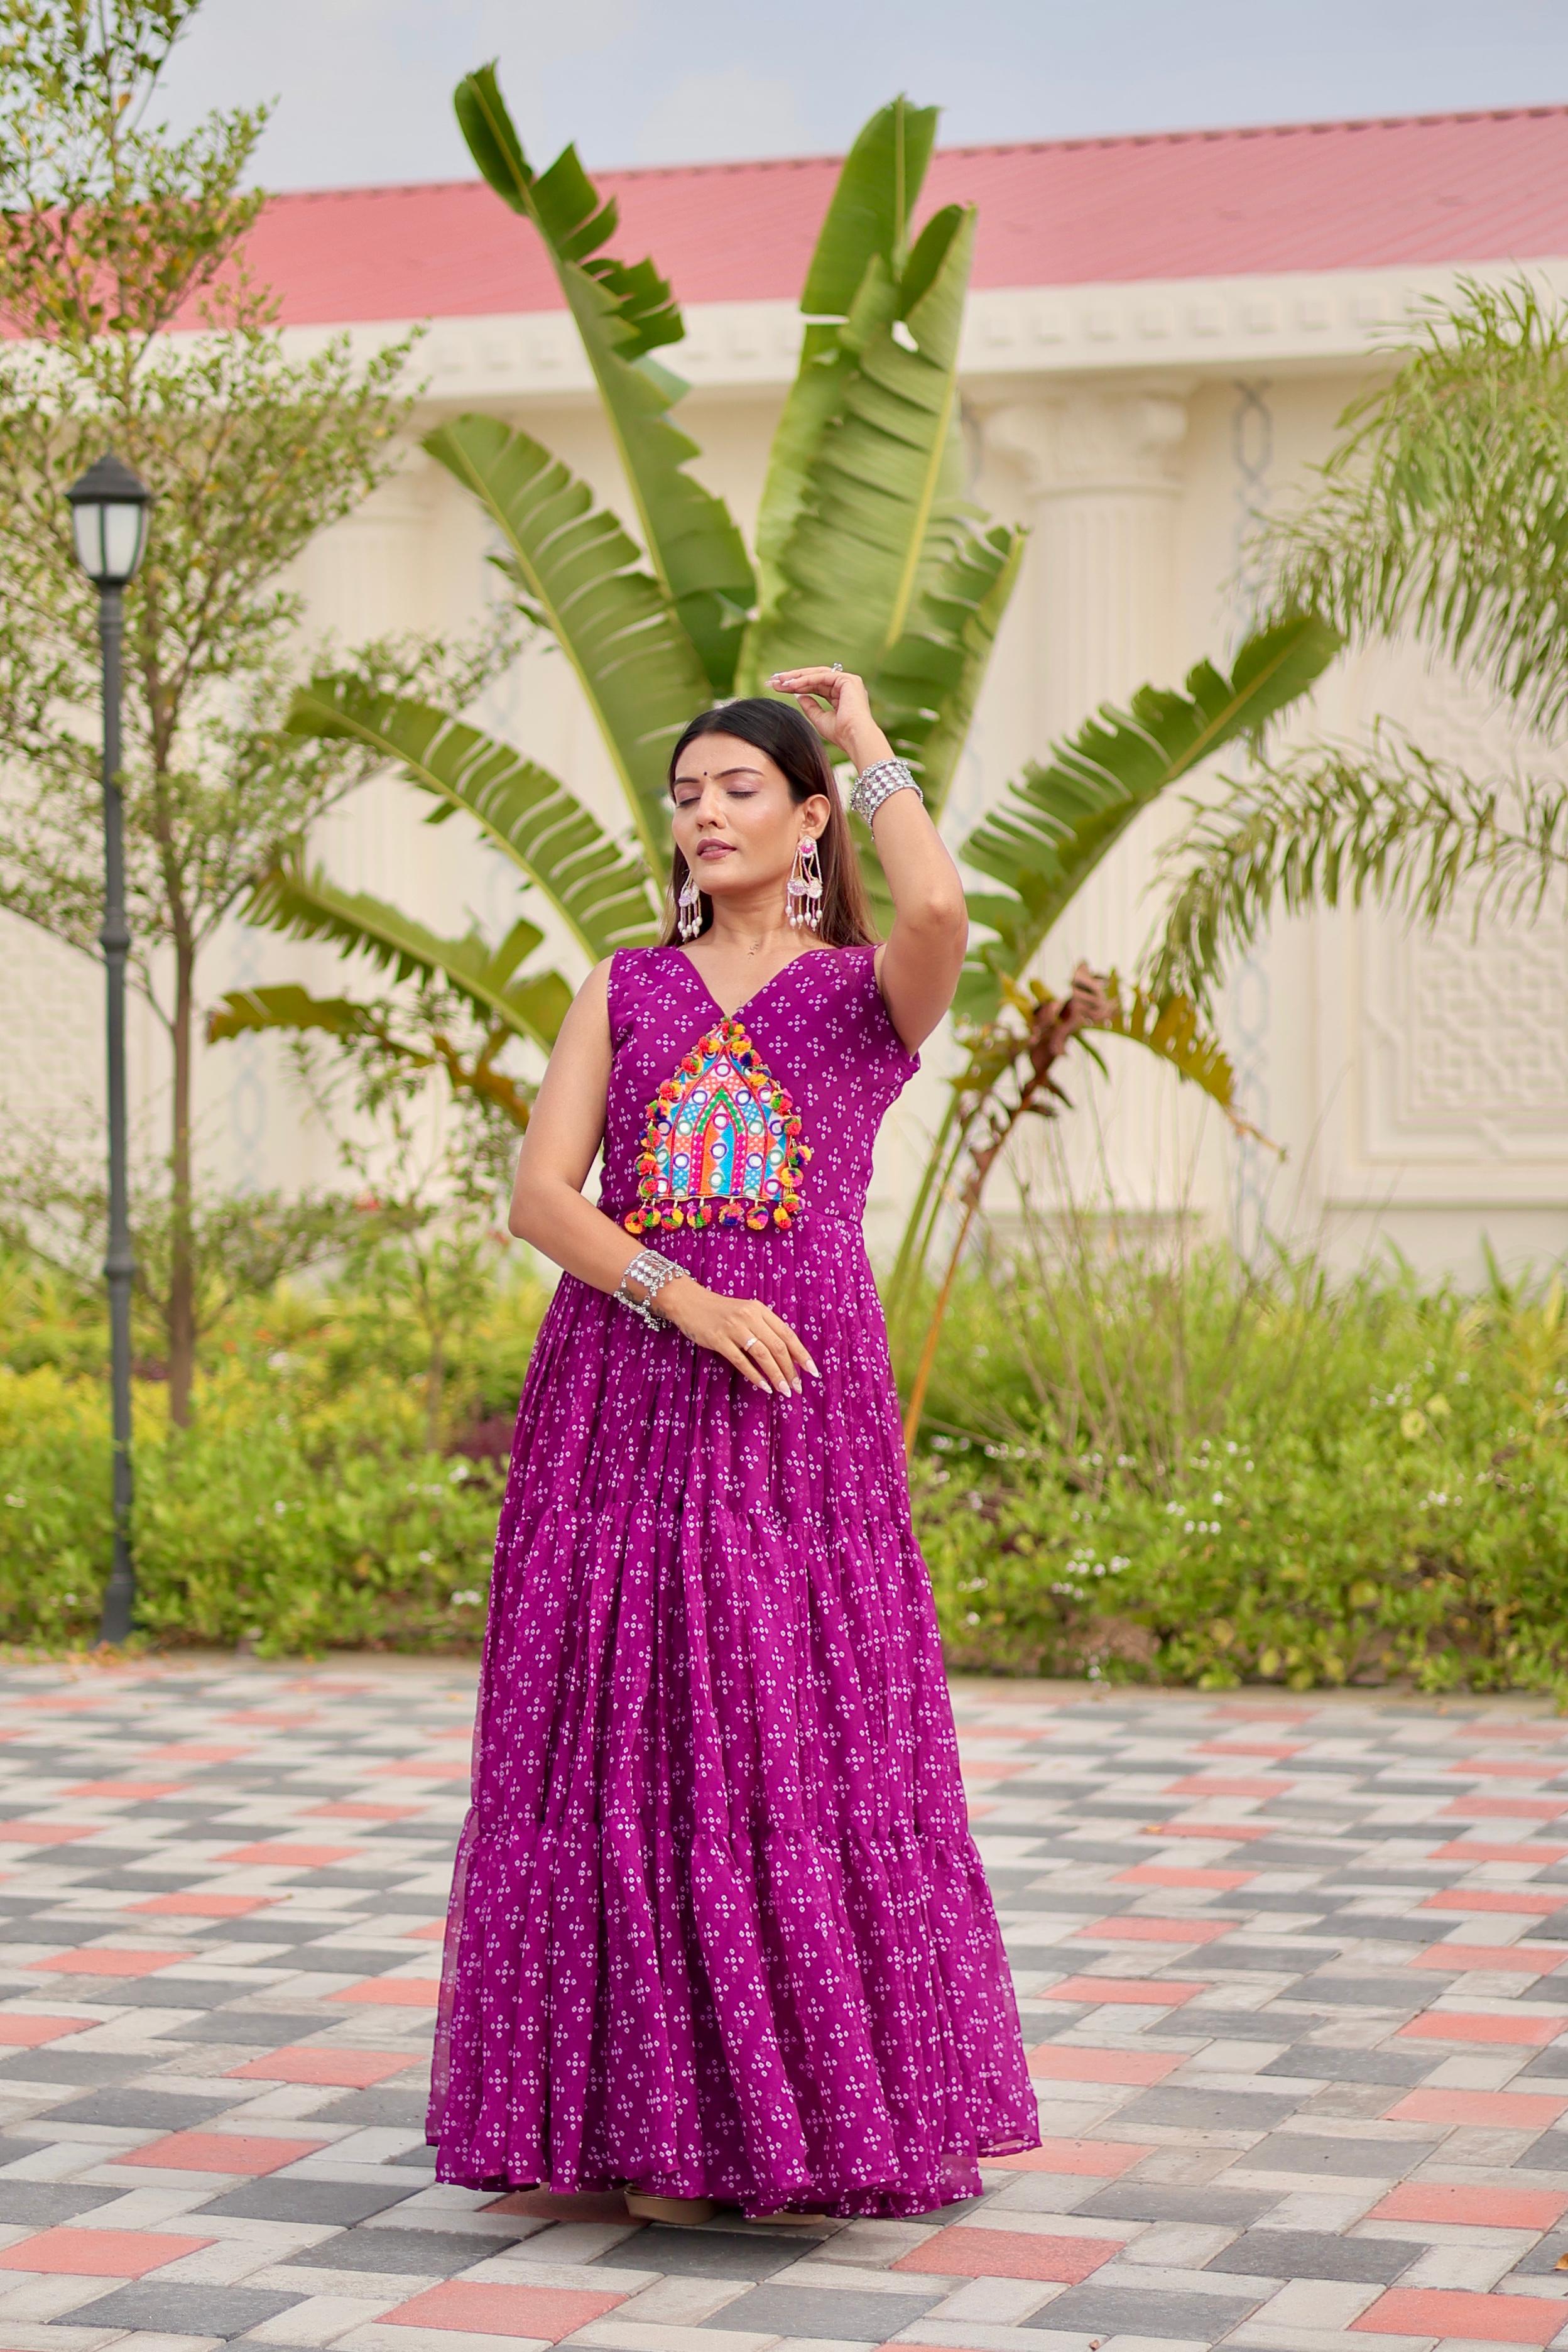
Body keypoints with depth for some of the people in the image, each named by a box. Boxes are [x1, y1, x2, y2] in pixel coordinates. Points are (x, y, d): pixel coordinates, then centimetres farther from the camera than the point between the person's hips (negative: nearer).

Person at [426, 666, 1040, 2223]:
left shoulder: (871, 989, 6)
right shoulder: (623, 989, 13)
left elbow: (938, 908, -19)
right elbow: (539, 1193, 2)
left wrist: (870, 744, -3)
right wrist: (685, 1300, -14)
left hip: (799, 1406, -2)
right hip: (621, 1390, 2)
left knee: (809, 1751, -4)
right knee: (624, 1755, -1)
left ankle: (820, 2110, 7)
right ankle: (659, 2125, 6)